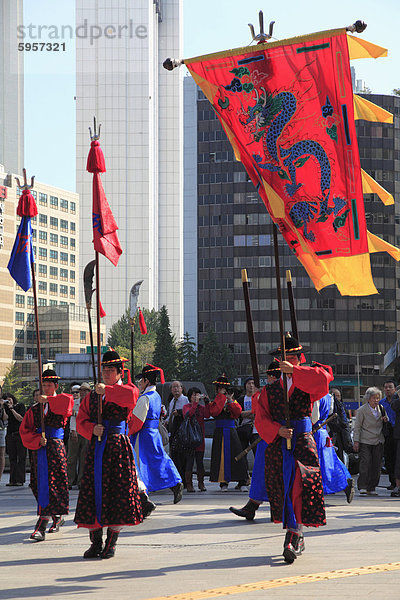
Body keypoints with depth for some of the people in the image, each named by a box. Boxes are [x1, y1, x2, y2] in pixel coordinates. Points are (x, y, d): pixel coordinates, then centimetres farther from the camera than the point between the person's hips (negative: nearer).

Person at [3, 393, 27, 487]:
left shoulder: (20, 405, 3)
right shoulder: (6, 408, 14)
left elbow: (21, 419, -6)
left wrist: (12, 409, -8)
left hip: (20, 434, -4)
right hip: (10, 435, 5)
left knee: (21, 458, -6)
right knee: (12, 458, 3)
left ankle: (20, 480, -8)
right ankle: (13, 480, 3)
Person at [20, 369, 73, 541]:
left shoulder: (61, 403, 3)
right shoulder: (35, 409, 13)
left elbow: (68, 402, -23)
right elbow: (25, 431, 6)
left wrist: (48, 399, -24)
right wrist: (38, 439, -10)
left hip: (56, 448, -5)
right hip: (38, 449, 5)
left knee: (51, 484, -11)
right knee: (40, 485, 9)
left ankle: (41, 527, -16)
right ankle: (57, 517, 30)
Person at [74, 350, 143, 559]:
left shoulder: (126, 390, 4)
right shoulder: (91, 396, 17)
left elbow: (131, 395, -22)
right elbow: (81, 421, 9)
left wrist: (107, 390, -18)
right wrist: (92, 429, -10)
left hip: (118, 447, -4)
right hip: (96, 448, 4)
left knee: (118, 492, -5)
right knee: (92, 491, 0)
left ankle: (111, 542, 4)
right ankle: (95, 542, 8)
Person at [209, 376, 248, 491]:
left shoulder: (232, 399, 13)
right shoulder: (216, 400, 8)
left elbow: (238, 412, -2)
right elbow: (214, 412, -13)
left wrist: (230, 401, -10)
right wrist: (221, 397, -8)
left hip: (231, 431, 1)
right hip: (220, 432, -1)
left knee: (235, 455, -3)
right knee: (221, 456, -5)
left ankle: (242, 481, -1)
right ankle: (223, 482, -1)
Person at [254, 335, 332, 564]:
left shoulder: (308, 384, 7)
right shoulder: (270, 390, 14)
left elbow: (324, 378, -17)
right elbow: (261, 419, 5)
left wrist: (294, 371, -21)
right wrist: (278, 430, -14)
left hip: (303, 442, -3)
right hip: (278, 444, 3)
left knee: (301, 486, -15)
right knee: (283, 490, 2)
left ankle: (293, 538, -16)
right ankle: (298, 538, 15)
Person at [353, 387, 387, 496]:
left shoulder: (380, 409, 10)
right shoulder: (362, 410, -5)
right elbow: (357, 427, -4)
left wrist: (385, 420, -2)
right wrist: (356, 441, -10)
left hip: (378, 442, 5)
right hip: (365, 442, -5)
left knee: (376, 465, 2)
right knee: (365, 462, -13)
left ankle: (371, 488, 8)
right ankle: (362, 487, -11)